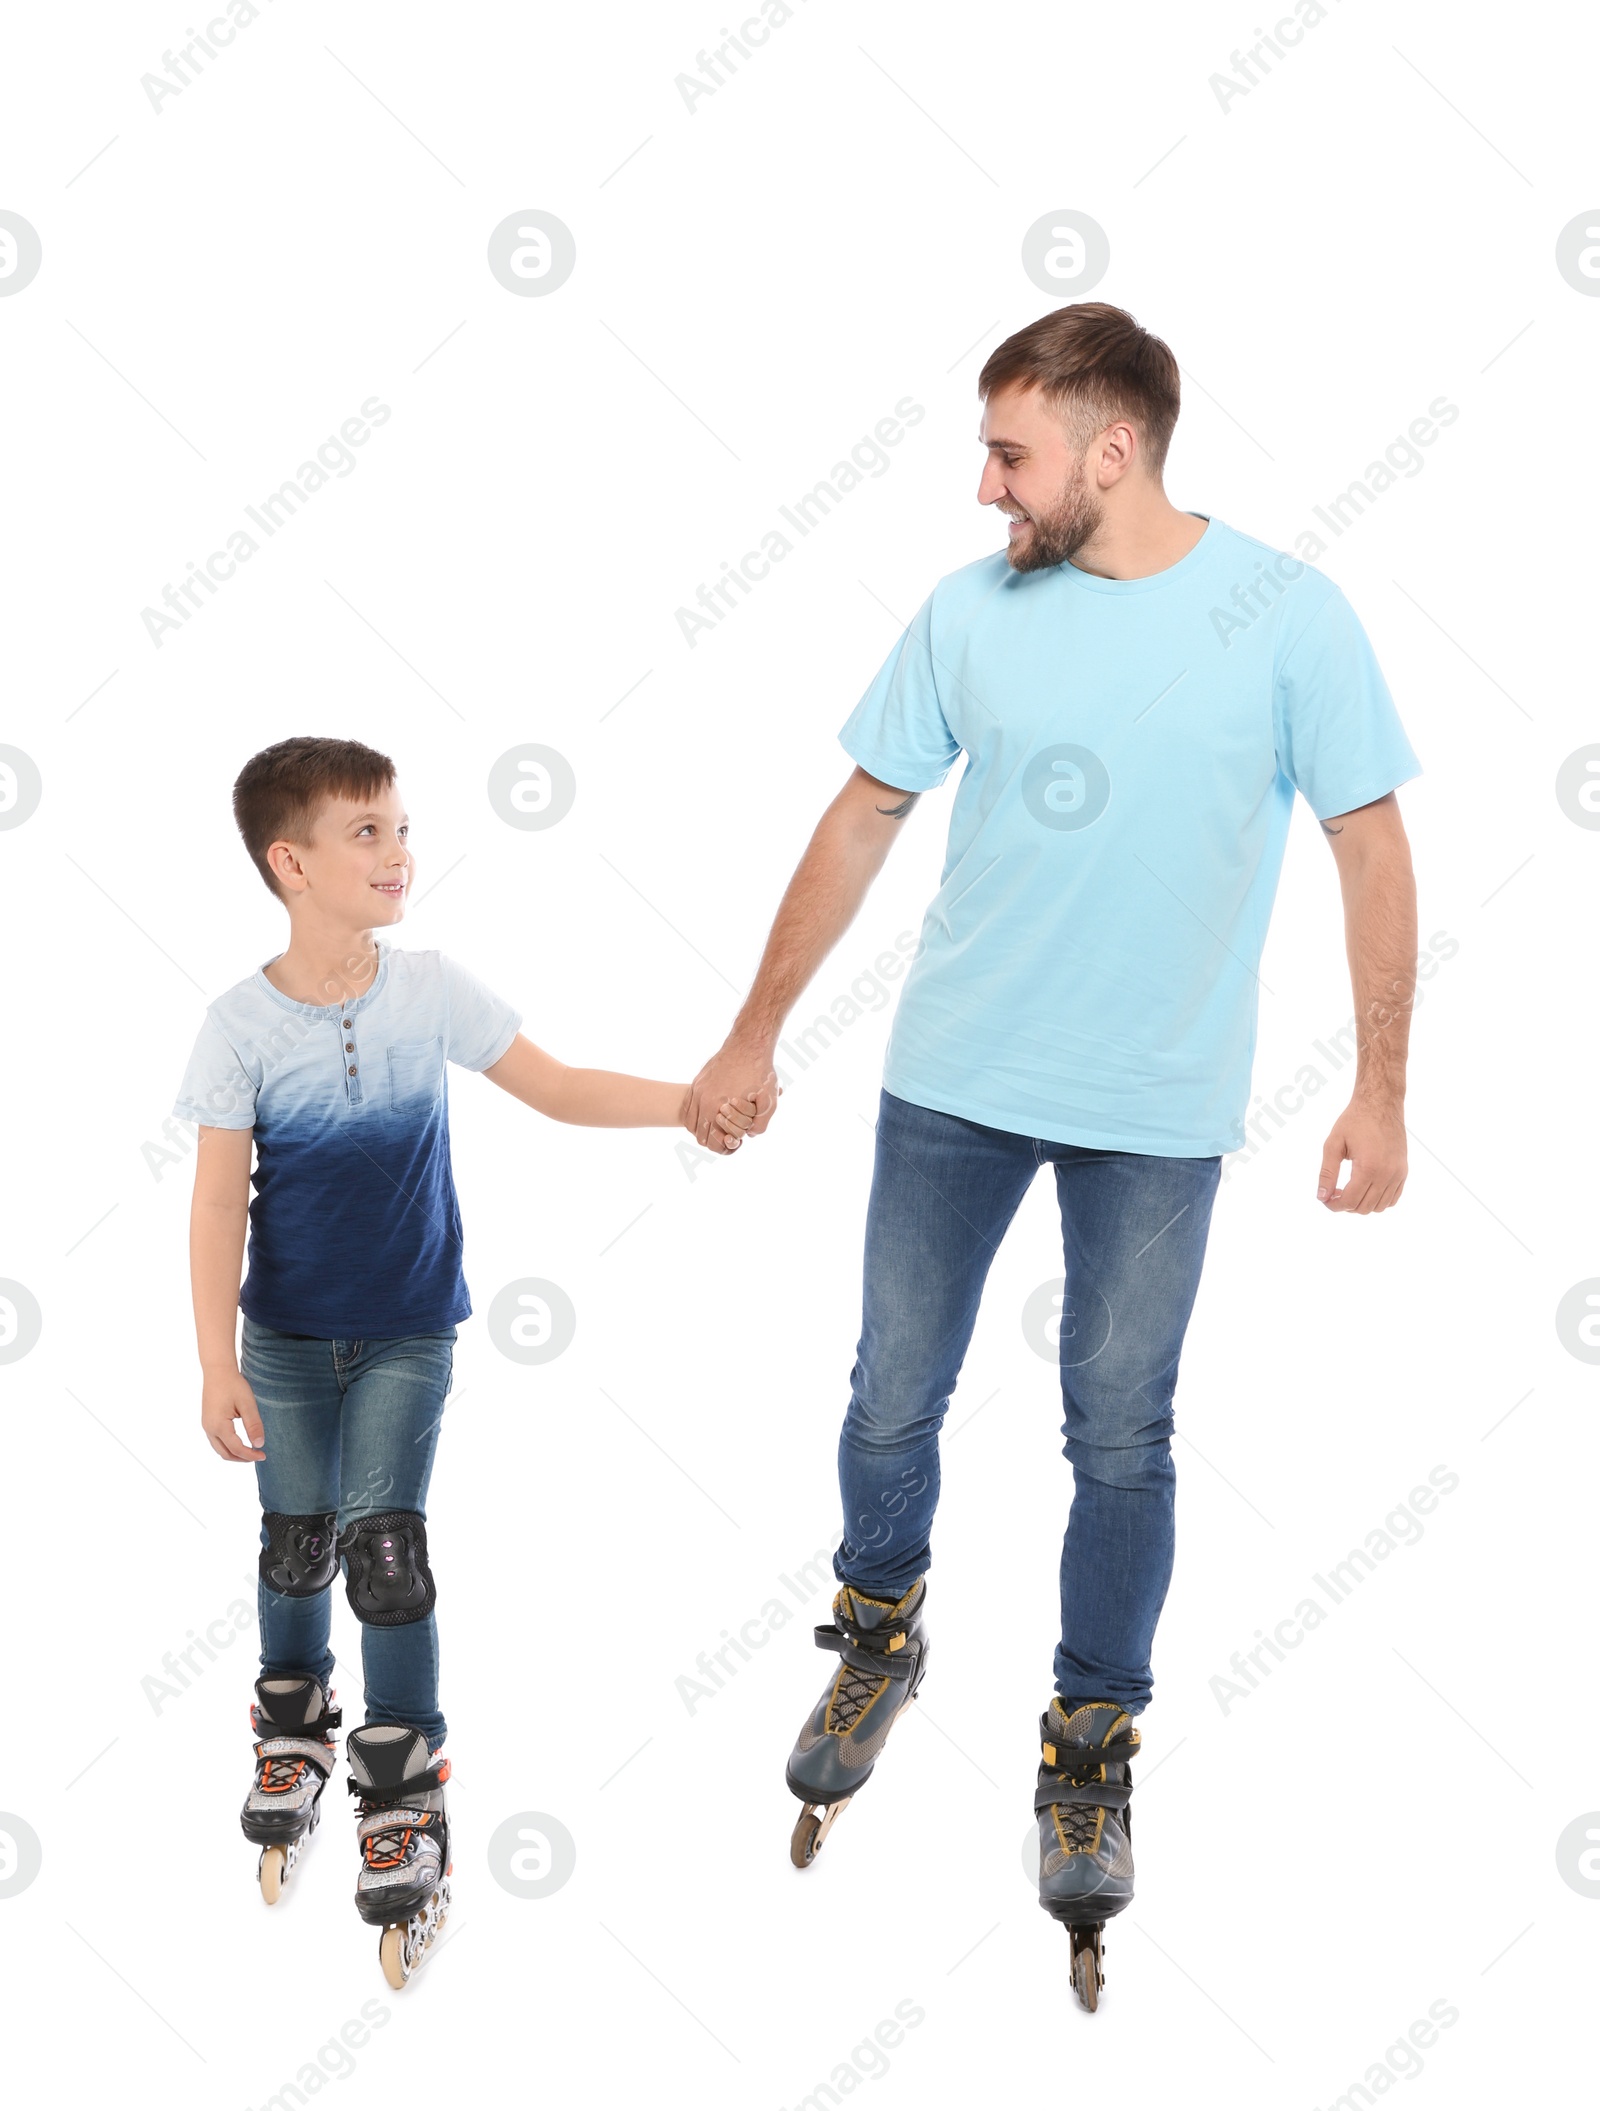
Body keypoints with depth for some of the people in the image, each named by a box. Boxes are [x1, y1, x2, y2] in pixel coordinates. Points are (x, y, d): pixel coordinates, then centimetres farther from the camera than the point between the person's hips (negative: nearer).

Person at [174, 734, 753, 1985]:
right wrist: (218, 1366, -14)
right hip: (287, 1335, 0)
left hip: (409, 1330, 0)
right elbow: (219, 1202, -12)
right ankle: (294, 1727, 38)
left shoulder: (430, 992, -9)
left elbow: (557, 1090, -3)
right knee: (297, 1539, 11)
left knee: (384, 1541, -7)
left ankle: (404, 1798, 4)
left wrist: (687, 1103, -16)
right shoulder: (244, 1026, -14)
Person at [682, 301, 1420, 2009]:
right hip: (950, 1083, 3)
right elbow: (863, 821, 6)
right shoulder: (970, 610, -3)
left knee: (1120, 1438, 7)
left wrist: (1380, 1086, -5)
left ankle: (1091, 1747, 25)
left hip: (1158, 1110, -2)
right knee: (892, 1397, 11)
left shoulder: (1285, 615, -10)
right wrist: (753, 1038, 9)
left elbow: (1370, 847, -3)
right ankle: (880, 1639, 38)